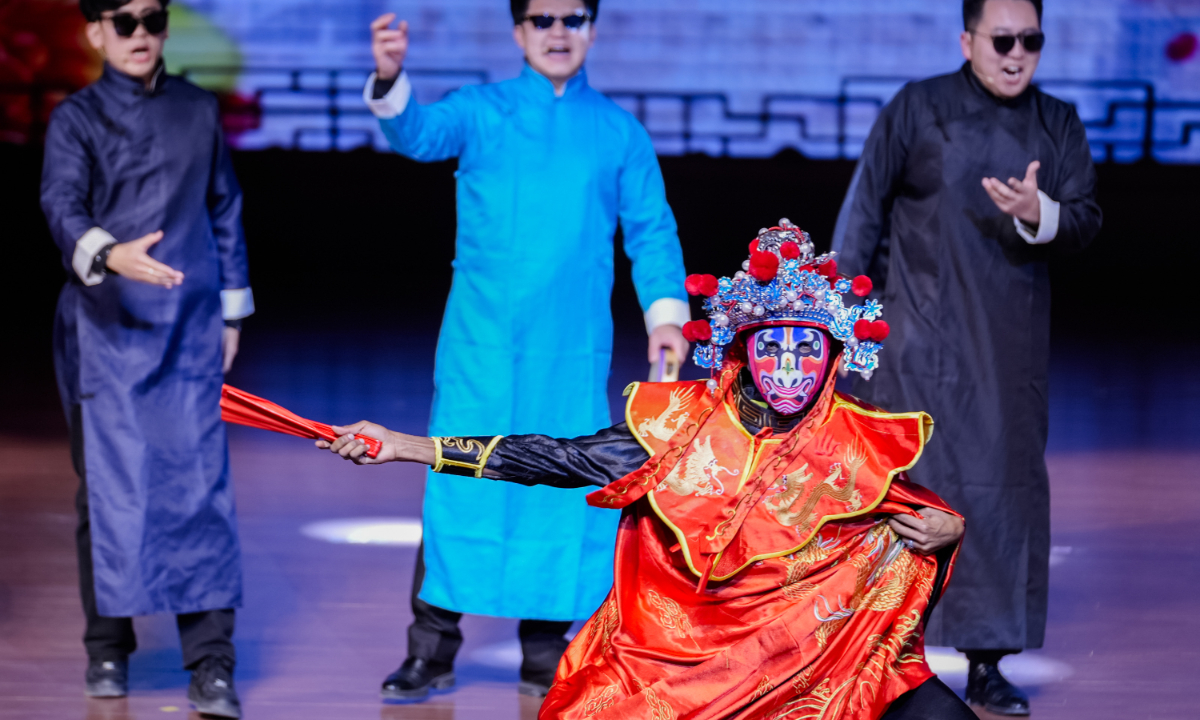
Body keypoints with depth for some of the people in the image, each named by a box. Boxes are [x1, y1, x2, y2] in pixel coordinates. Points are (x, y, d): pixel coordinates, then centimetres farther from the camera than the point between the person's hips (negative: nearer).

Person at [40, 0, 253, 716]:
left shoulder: (198, 111, 11)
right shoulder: (76, 119, 1)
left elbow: (225, 209, 18)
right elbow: (62, 205, -15)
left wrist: (232, 309, 18)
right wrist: (109, 255, -35)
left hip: (189, 326, 1)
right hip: (106, 326, -1)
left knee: (200, 482, -6)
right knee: (108, 484, 1)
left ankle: (211, 662, -7)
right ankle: (109, 646, 15)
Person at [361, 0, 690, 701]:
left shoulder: (620, 131, 9)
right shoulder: (481, 111, 4)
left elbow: (651, 229, 11)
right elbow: (421, 131, -14)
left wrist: (666, 310, -1)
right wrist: (390, 81, -35)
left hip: (573, 349, 1)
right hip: (480, 341, -1)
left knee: (563, 492, 2)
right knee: (459, 485, -2)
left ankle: (545, 651, 14)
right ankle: (432, 650, 6)